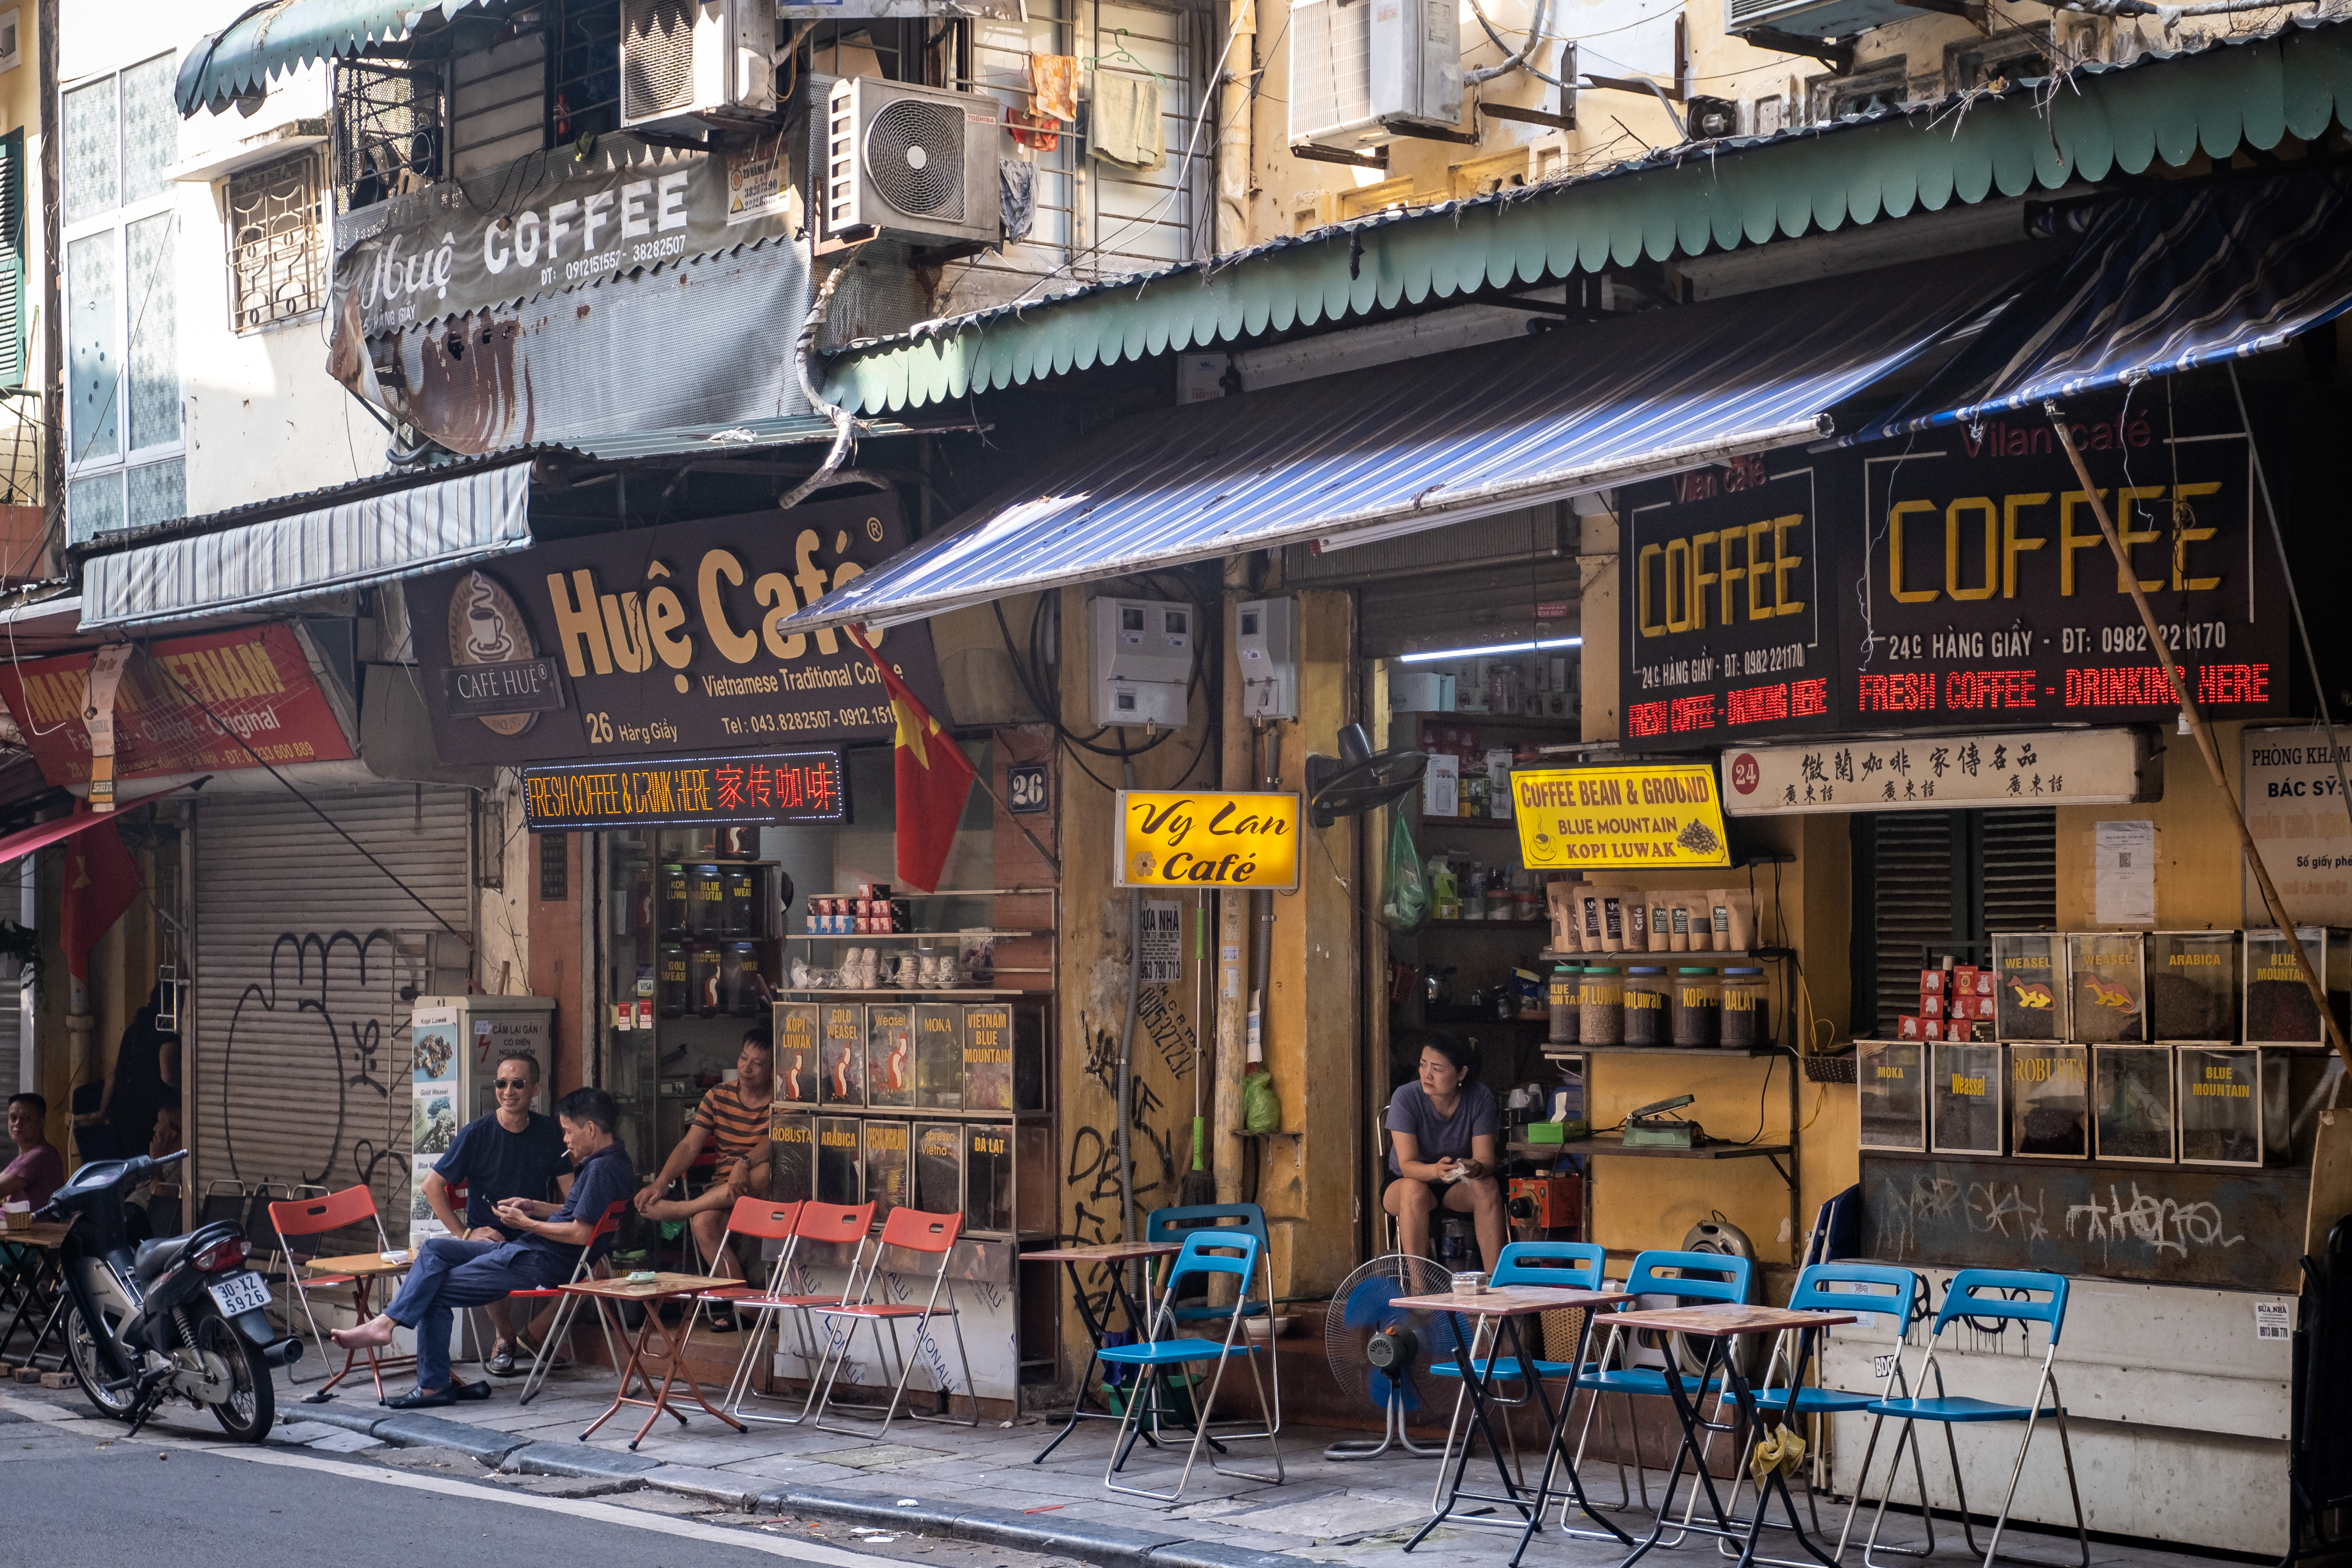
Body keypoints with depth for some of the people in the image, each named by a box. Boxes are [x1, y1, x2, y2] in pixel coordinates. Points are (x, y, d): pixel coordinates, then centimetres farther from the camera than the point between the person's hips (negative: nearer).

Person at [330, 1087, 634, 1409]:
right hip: (526, 1250, 11)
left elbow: (580, 1233, -24)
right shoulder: (605, 1162, 14)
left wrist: (526, 1223, -12)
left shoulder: (603, 1169, -18)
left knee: (435, 1292, -5)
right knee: (434, 1249, 5)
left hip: (542, 1262, -11)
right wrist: (533, 1207, 14)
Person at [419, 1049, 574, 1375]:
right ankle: (504, 1339, -5)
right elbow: (432, 1186, -3)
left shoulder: (549, 1132, 5)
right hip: (487, 1238, -3)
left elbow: (570, 1194, 5)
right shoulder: (477, 1134, -5)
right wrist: (464, 1233, -10)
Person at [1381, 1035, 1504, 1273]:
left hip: (1459, 1187, 2)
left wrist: (1476, 1168, -42)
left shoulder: (1480, 1098, -14)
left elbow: (1486, 1160, -17)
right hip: (1403, 1184, -2)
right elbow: (1407, 1165, -25)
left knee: (1488, 1187, -29)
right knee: (1415, 1190, -36)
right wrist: (1435, 1171, -48)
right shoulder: (1406, 1097, -19)